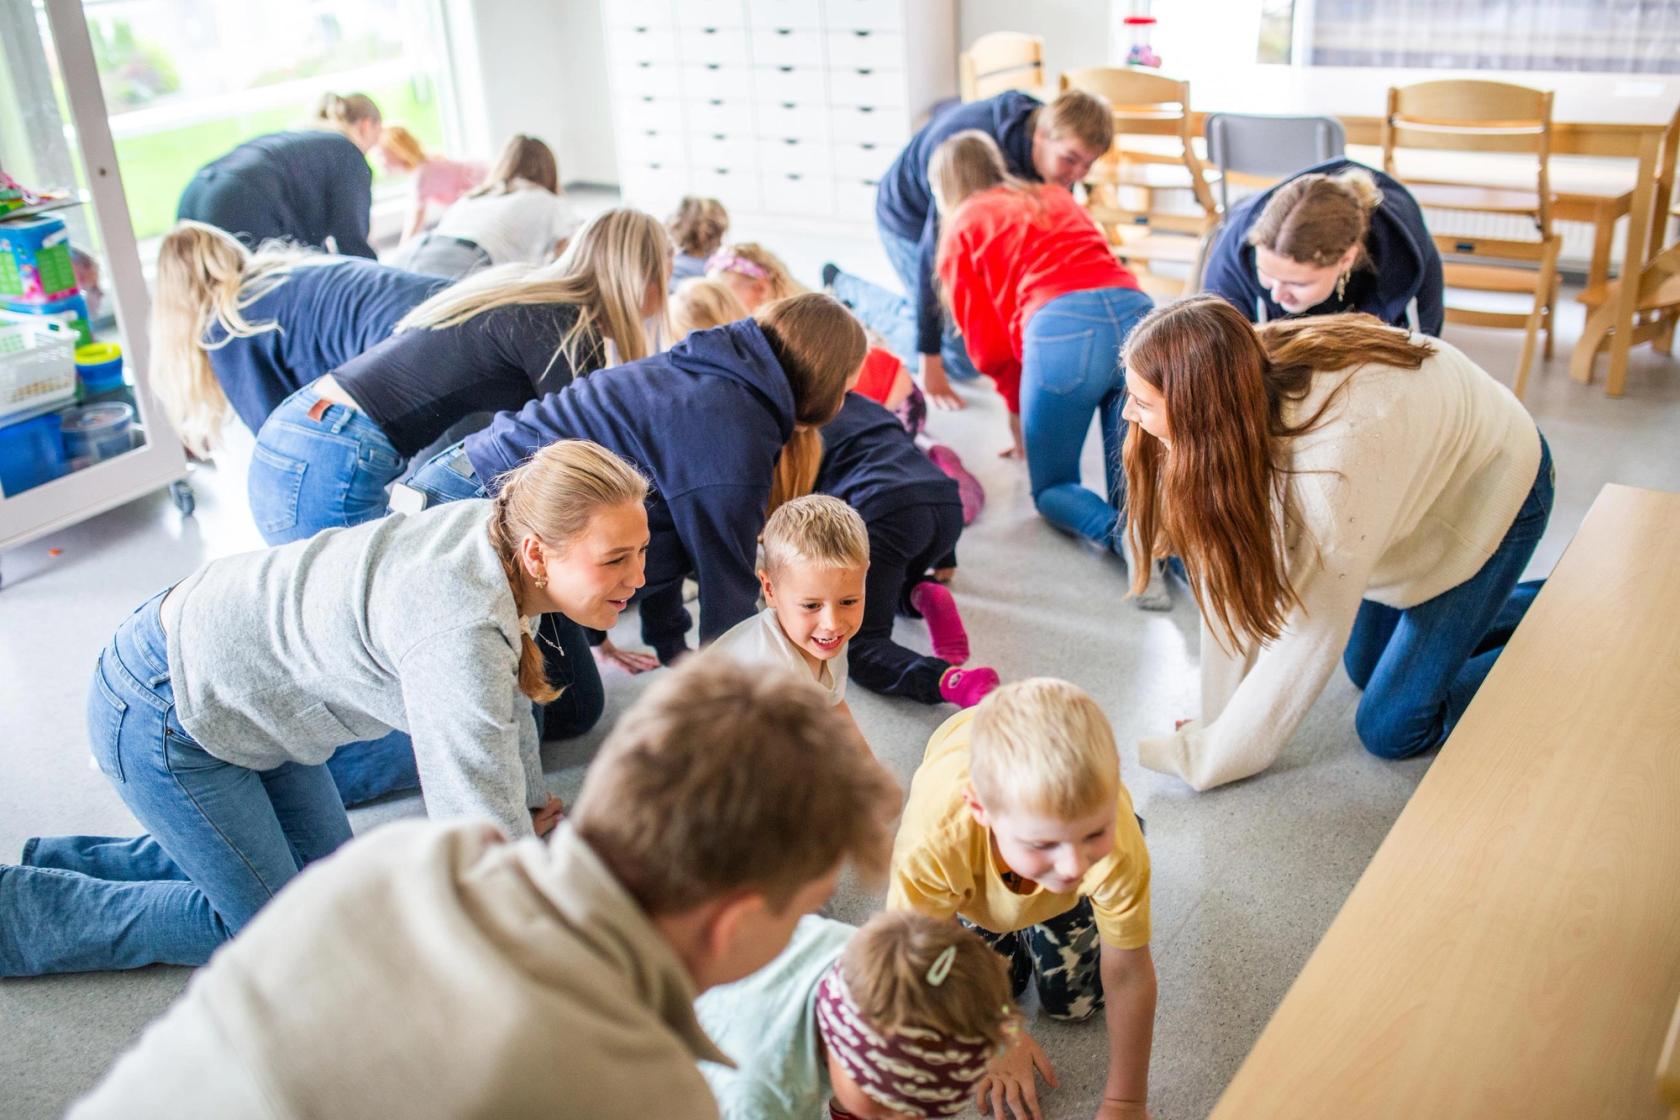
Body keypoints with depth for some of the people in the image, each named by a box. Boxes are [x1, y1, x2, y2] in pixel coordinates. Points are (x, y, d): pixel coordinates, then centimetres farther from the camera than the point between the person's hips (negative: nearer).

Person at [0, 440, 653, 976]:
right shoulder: (458, 633, -36)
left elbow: (502, 689, 10)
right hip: (163, 713, -9)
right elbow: (483, 827, -33)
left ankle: (58, 862, 27)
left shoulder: (495, 532, -8)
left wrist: (531, 799, 23)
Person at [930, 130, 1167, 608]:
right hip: (1136, 313, 4)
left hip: (1061, 331, -4)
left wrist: (1016, 407, 34)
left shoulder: (961, 229, 19)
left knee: (1052, 489, 15)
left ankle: (1127, 537, -16)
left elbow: (987, 344, 16)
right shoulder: (1059, 198, 33)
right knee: (1132, 485, 14)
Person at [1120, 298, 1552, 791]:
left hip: (1489, 490, -7)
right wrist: (1217, 721, -18)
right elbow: (1232, 568, -20)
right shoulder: (1240, 381, -24)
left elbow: (1312, 628, -35)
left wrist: (1210, 756, -27)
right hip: (1420, 476, 7)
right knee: (1368, 669, 20)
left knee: (1393, 729, -6)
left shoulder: (1336, 450, -44)